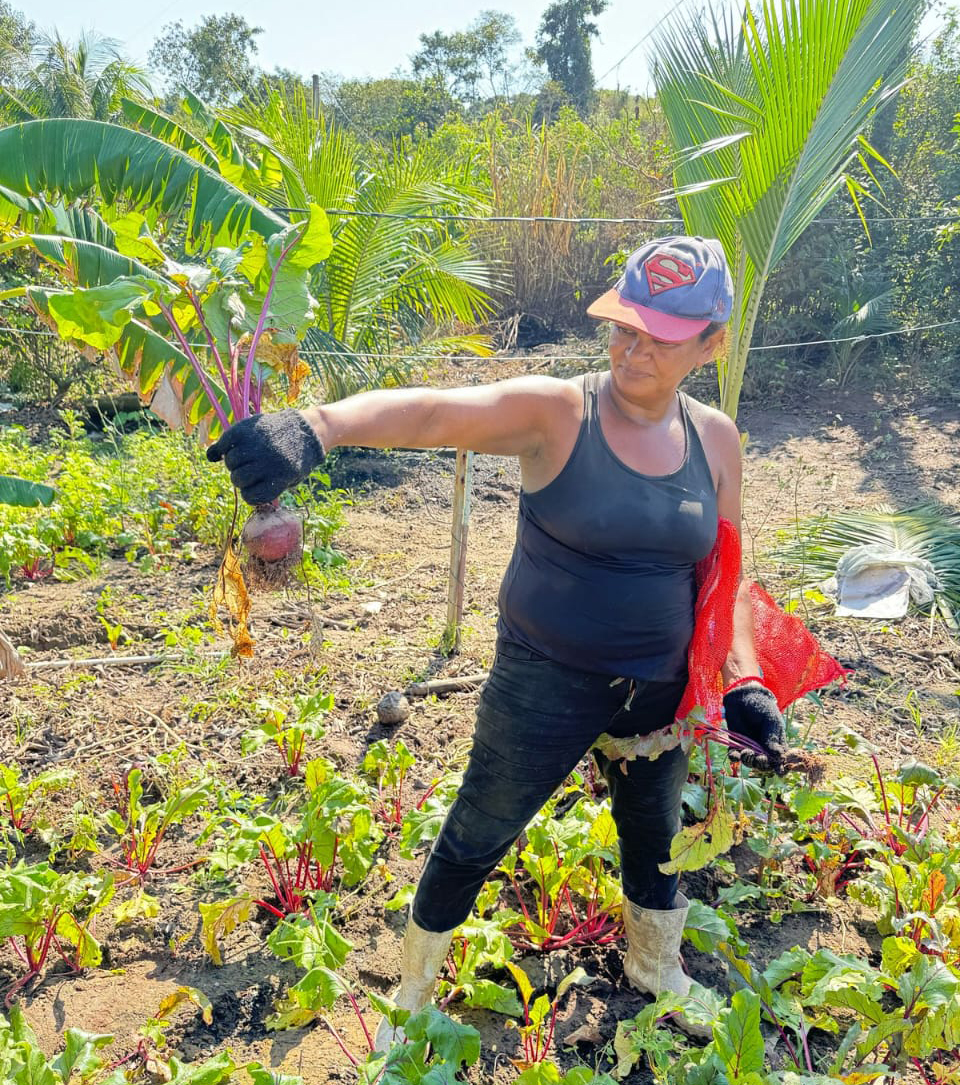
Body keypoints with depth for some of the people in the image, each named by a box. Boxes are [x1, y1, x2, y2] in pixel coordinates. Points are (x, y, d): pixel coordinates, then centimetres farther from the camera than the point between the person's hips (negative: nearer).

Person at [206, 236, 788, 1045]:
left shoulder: (714, 440, -4)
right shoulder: (554, 414, -19)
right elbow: (432, 411, -36)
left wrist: (743, 680, -4)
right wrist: (318, 425, -54)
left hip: (659, 690, 5)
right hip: (545, 682, -4)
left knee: (656, 834, 25)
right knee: (474, 840, 12)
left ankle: (655, 965, 58)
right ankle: (415, 993, 41)